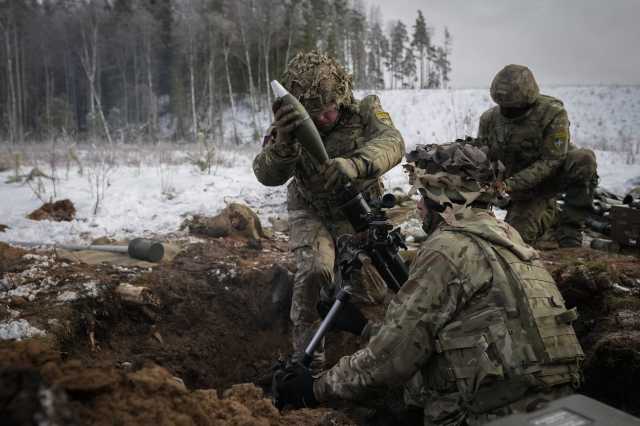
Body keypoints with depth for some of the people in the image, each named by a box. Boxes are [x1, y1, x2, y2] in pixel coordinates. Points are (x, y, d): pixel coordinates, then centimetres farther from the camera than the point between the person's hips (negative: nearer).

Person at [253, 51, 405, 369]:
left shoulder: (364, 110, -21)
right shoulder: (290, 125, -19)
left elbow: (391, 143, -41)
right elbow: (267, 175, -31)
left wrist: (355, 163, -62)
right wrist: (283, 142, -54)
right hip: (312, 212, -1)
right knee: (314, 270, -22)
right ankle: (306, 350, -8)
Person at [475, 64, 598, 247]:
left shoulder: (553, 113, -23)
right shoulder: (489, 119, -11)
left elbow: (552, 160, -25)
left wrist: (511, 184, -33)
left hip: (555, 174, -3)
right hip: (526, 190, 3)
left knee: (584, 159, -34)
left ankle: (569, 228, -22)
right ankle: (549, 216, 29)